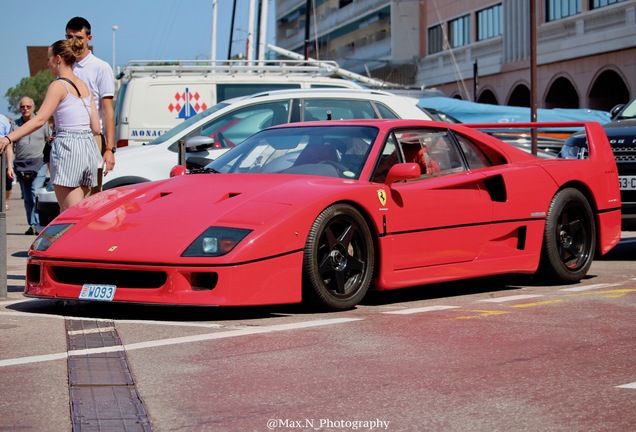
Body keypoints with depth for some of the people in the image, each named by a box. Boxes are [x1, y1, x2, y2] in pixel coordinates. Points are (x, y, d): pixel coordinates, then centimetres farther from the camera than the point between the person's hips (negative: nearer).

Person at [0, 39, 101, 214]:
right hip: (89, 147, 8)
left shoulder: (58, 86, -6)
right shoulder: (84, 86, 16)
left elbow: (40, 119, -18)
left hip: (67, 148, -8)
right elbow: (96, 127, 12)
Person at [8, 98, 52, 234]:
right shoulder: (15, 124, 10)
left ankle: (36, 224, -18)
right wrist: (10, 165, -3)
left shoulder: (42, 122, 7)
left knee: (36, 195, -16)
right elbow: (10, 146, 8)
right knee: (27, 198, 6)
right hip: (20, 165, 3)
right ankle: (31, 225, 12)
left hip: (39, 163, -3)